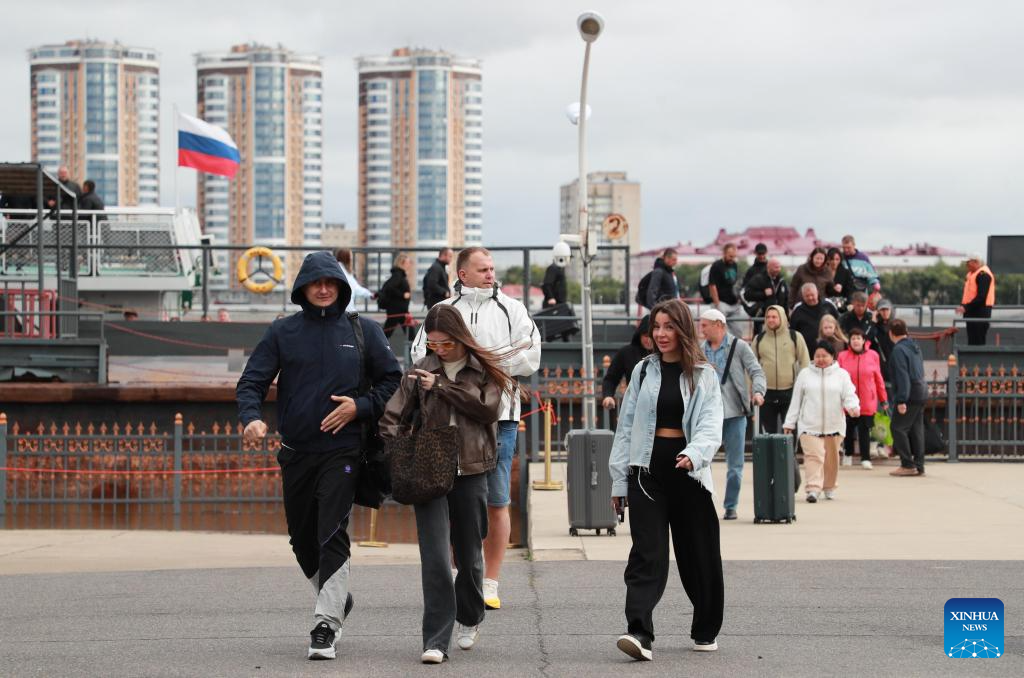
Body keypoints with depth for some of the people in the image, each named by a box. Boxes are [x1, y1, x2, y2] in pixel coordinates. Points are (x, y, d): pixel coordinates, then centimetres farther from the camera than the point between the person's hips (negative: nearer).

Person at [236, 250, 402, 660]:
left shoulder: (363, 332, 4)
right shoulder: (283, 332, 5)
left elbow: (392, 381, 9)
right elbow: (252, 381, 1)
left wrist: (360, 407, -7)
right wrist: (251, 417, -18)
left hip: (341, 452, -3)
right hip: (295, 453, 3)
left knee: (332, 536, -14)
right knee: (302, 538, 12)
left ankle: (326, 623, -12)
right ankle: (338, 599, 36)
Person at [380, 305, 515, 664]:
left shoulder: (484, 369, 4)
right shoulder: (420, 371, 6)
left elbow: (489, 409, -12)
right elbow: (393, 418, 5)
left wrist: (442, 386, -12)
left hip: (470, 472, 0)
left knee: (469, 555, 12)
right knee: (435, 557, -10)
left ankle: (469, 620, 38)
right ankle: (436, 640, -10)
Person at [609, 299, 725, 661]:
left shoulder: (705, 376, 4)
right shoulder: (643, 371, 9)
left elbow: (711, 425, -7)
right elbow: (626, 426, 11)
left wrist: (694, 453, -28)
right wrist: (619, 479, 8)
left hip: (689, 472, 0)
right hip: (647, 471, 0)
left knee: (699, 556, 8)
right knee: (647, 554, -12)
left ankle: (706, 631, 25)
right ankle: (639, 632, -22)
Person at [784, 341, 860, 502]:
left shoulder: (841, 375, 6)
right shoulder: (805, 374, 8)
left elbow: (849, 395, -4)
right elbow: (796, 401, 10)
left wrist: (853, 407, -27)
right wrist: (789, 423, 8)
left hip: (834, 426, 1)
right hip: (809, 425, -1)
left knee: (831, 458, 11)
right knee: (813, 456, -15)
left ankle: (829, 487, 29)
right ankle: (813, 489, -22)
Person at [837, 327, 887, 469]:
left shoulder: (872, 356, 2)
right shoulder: (843, 356, -1)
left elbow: (878, 378, 4)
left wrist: (883, 398, 6)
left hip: (867, 401, 0)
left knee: (864, 429, -1)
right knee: (849, 429, 11)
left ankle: (866, 459, 4)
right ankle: (848, 455, 30)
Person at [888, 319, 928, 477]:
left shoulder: (899, 350, -14)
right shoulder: (914, 346, 15)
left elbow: (902, 376, -20)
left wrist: (901, 400, -22)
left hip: (910, 394, -9)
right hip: (922, 392, 9)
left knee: (898, 428, -4)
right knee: (916, 429, 11)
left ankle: (908, 465, -7)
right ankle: (919, 466, 11)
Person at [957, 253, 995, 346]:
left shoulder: (983, 274, -15)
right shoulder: (971, 273, 17)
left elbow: (981, 297, -22)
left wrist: (966, 307, -23)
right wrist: (963, 305, 11)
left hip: (980, 311, -11)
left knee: (978, 342, -12)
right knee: (972, 342, 12)